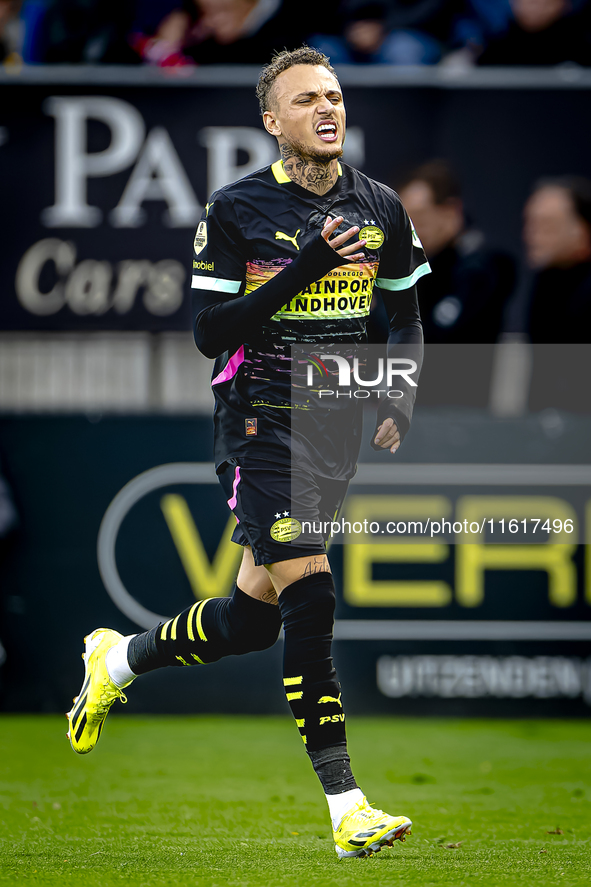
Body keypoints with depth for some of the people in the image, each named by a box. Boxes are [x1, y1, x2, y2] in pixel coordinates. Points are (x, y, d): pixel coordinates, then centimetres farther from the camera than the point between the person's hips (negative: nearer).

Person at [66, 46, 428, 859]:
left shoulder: (380, 209, 5)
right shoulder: (236, 210, -7)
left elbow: (406, 313, 18)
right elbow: (209, 331, -11)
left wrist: (401, 398, 3)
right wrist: (300, 273, -20)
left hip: (336, 427, 5)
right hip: (260, 424, -5)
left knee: (254, 618, 10)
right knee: (311, 600, -17)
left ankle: (119, 660, 39)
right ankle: (346, 809, -17)